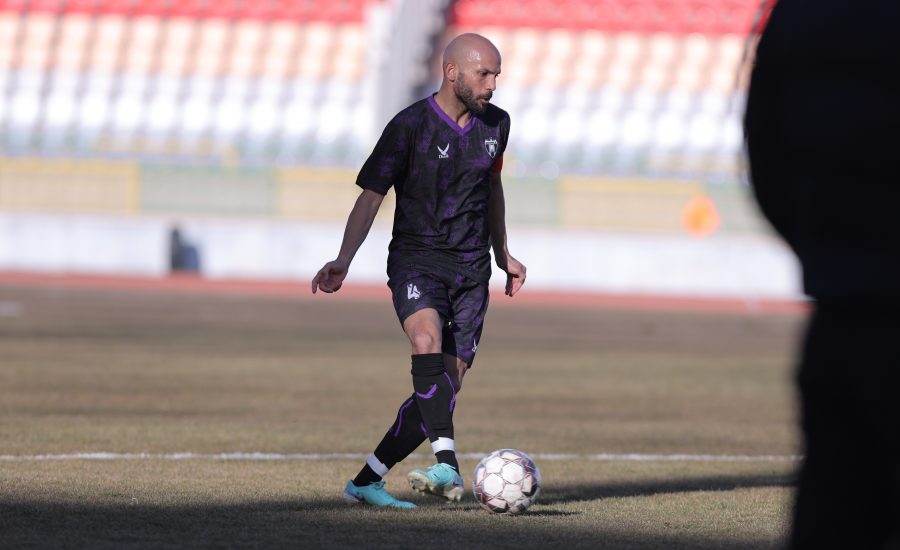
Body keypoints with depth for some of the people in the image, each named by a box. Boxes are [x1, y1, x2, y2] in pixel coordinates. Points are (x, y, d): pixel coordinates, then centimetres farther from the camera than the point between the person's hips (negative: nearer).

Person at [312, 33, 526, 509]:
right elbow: (370, 197, -8)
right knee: (428, 343, -34)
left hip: (471, 271, 5)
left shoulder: (495, 124, 8)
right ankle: (447, 467, -44)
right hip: (416, 260, -5)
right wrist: (343, 261, -21)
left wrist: (502, 254, 31)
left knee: (446, 388, -3)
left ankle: (366, 482, 7)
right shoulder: (410, 126, -9)